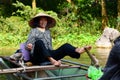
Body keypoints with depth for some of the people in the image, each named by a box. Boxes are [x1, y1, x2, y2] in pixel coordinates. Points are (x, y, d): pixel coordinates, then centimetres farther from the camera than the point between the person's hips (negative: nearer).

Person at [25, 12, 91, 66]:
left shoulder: (48, 31, 25)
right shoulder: (34, 30, 12)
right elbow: (28, 44, 1)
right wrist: (28, 46, -22)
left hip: (49, 55, 4)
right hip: (38, 57, -4)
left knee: (65, 46, -17)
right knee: (39, 42, -35)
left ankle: (77, 51, -50)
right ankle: (52, 60, -55)